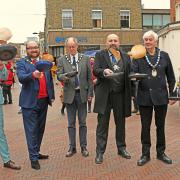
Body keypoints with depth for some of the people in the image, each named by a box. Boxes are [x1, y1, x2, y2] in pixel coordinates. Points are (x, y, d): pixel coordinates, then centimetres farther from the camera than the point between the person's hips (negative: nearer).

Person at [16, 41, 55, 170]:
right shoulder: (21, 63, -3)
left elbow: (50, 80, 15)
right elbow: (21, 78, -21)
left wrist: (52, 96, 10)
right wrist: (33, 75, -39)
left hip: (43, 101, 6)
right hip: (30, 102, -5)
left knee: (40, 129, 15)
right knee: (31, 130, -2)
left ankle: (36, 152, 29)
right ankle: (33, 158, 4)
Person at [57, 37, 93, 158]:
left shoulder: (85, 59, 4)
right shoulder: (62, 60, 3)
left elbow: (89, 77, 3)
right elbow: (58, 75, -6)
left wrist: (90, 93, -2)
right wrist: (64, 77, -29)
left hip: (82, 94, 0)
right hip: (69, 94, 0)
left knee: (82, 122, 7)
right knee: (71, 123, 8)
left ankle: (84, 147, 17)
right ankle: (72, 147, 18)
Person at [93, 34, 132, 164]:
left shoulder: (126, 57, 12)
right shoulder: (100, 55, 5)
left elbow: (129, 74, 10)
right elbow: (95, 70, -7)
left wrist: (131, 93, -1)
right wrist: (104, 71, -29)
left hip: (120, 94, 3)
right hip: (105, 94, -3)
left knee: (121, 123, 13)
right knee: (102, 124, 2)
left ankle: (121, 148, 27)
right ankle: (100, 152, 9)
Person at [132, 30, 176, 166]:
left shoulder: (164, 56, 5)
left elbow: (171, 77, 8)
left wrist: (172, 94, 7)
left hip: (161, 96, 1)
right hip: (145, 97, -1)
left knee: (160, 126, 11)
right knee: (145, 127, 7)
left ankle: (161, 152, 26)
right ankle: (145, 154, 19)